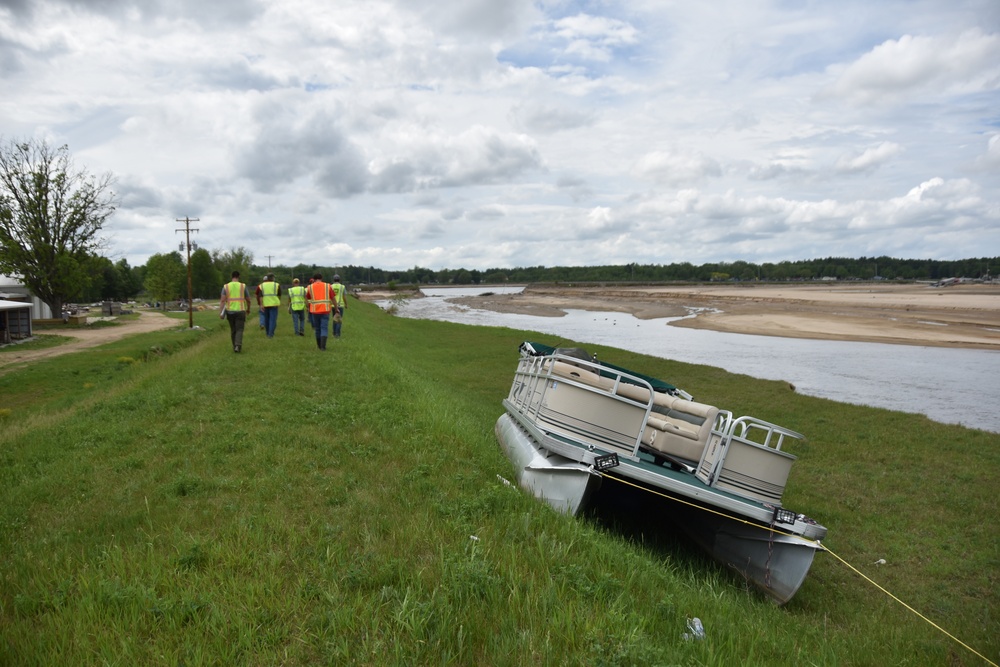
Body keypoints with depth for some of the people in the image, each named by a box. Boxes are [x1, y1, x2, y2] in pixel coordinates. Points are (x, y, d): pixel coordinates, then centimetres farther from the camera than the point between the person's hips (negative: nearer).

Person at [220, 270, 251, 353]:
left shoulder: (226, 286, 1)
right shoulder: (243, 286, -2)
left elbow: (222, 300, -9)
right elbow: (248, 300, 3)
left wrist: (221, 312, -12)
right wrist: (248, 309, 20)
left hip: (230, 311, 2)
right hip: (240, 311, -2)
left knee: (233, 330, 17)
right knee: (239, 330, -3)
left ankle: (235, 346, 26)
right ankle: (237, 346, -24)